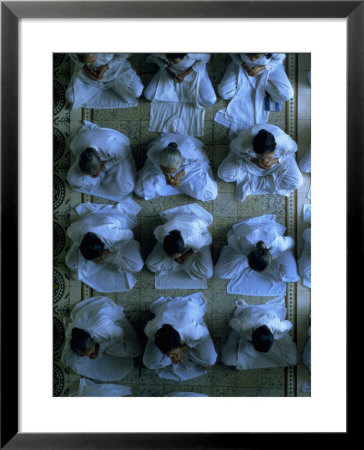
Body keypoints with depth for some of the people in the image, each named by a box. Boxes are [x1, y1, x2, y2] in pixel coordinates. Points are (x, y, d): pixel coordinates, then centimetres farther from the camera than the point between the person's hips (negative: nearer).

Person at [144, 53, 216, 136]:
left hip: (193, 70, -1)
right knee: (148, 95, -9)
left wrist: (185, 74, -25)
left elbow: (206, 57, -20)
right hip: (171, 70, 2)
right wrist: (171, 72, -24)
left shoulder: (193, 53, -43)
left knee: (210, 100, -15)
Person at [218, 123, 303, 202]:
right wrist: (253, 160, -28)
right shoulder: (244, 142, -41)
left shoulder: (285, 143, -39)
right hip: (249, 159, 0)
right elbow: (234, 147, -16)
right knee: (224, 173, -20)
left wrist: (275, 160, -27)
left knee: (297, 182, -18)